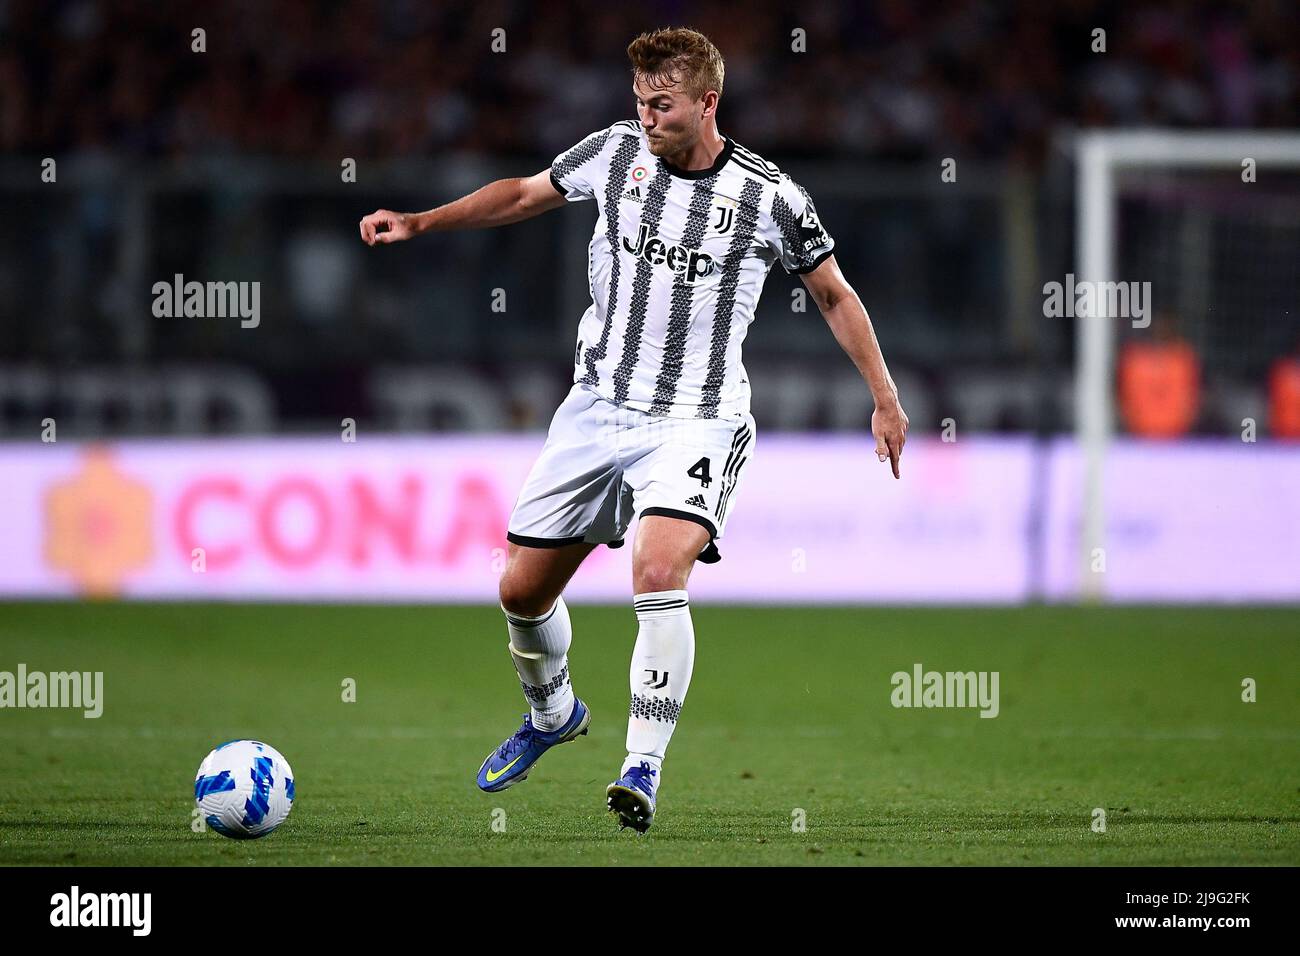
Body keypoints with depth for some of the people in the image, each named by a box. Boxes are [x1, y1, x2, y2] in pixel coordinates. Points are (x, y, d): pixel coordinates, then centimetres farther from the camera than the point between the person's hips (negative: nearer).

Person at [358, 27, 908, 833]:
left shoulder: (771, 198, -6)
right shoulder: (616, 152, 1)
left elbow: (834, 293, 8)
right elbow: (524, 195, 18)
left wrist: (886, 398, 7)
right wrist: (417, 223, 11)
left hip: (696, 422, -4)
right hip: (598, 405, 4)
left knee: (659, 572, -29)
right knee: (523, 588, 7)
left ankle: (644, 767, -22)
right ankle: (553, 715, 38)